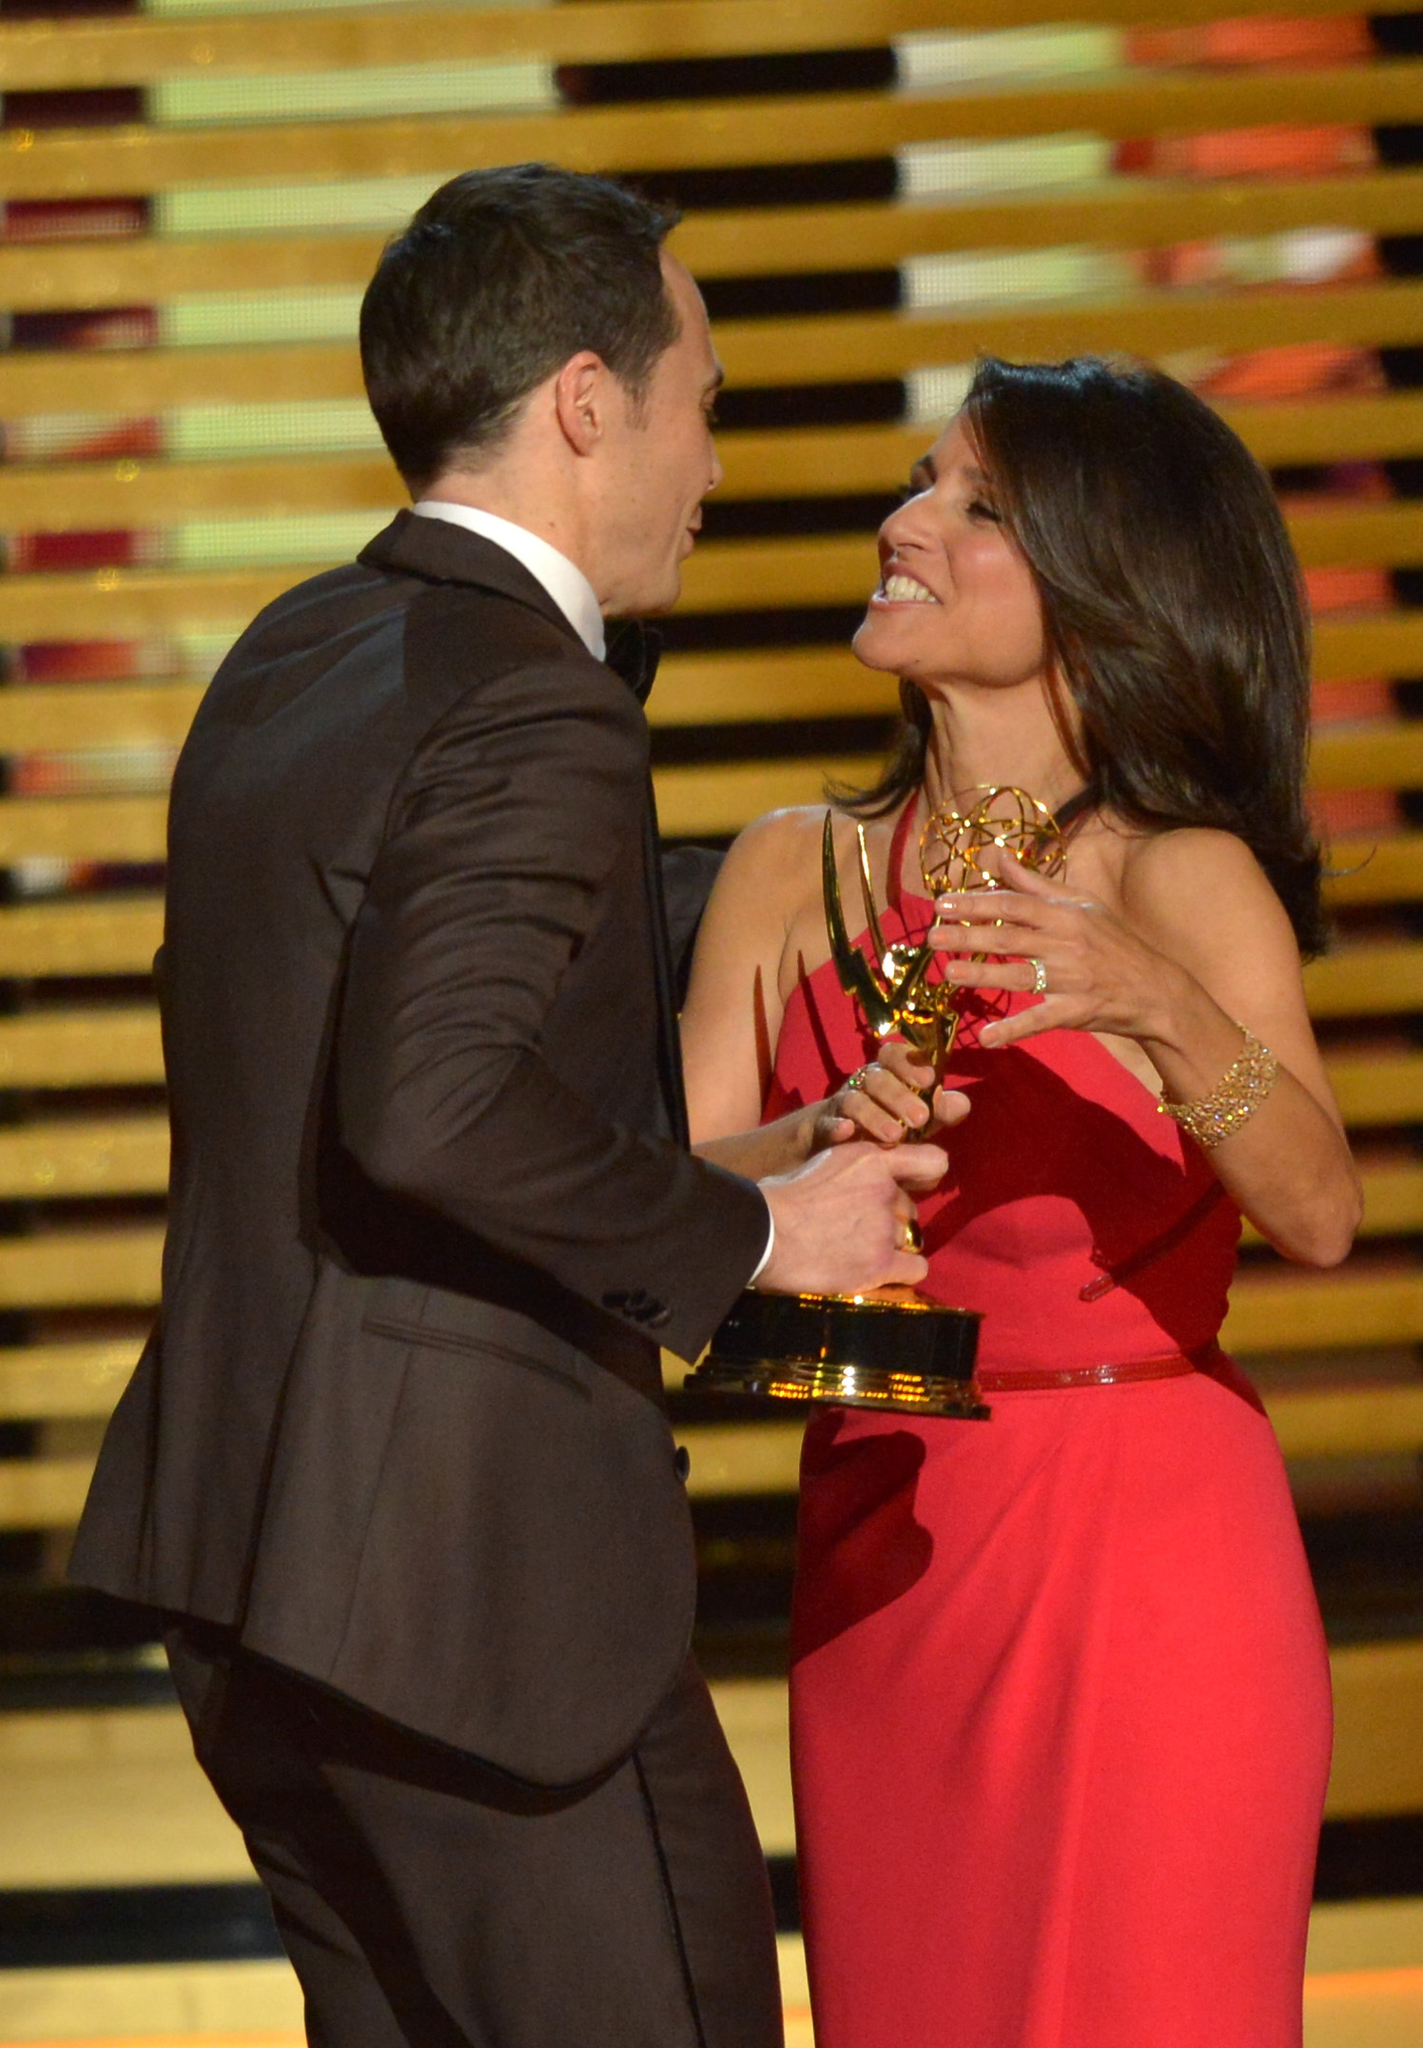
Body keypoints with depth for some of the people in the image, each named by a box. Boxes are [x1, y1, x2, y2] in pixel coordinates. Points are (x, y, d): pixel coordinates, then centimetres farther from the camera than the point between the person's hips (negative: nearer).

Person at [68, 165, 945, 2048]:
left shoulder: (291, 660, 12)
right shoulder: (537, 719, -17)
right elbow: (431, 1107, -31)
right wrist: (749, 1235, -19)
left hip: (258, 1560, 10)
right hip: (476, 1588, -10)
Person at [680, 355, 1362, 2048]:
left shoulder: (1184, 876, -8)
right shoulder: (790, 874, 5)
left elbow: (1318, 1214, -22)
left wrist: (1159, 1010, -39)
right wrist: (826, 1142, -22)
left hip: (1142, 1572, -4)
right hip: (874, 1569, 4)